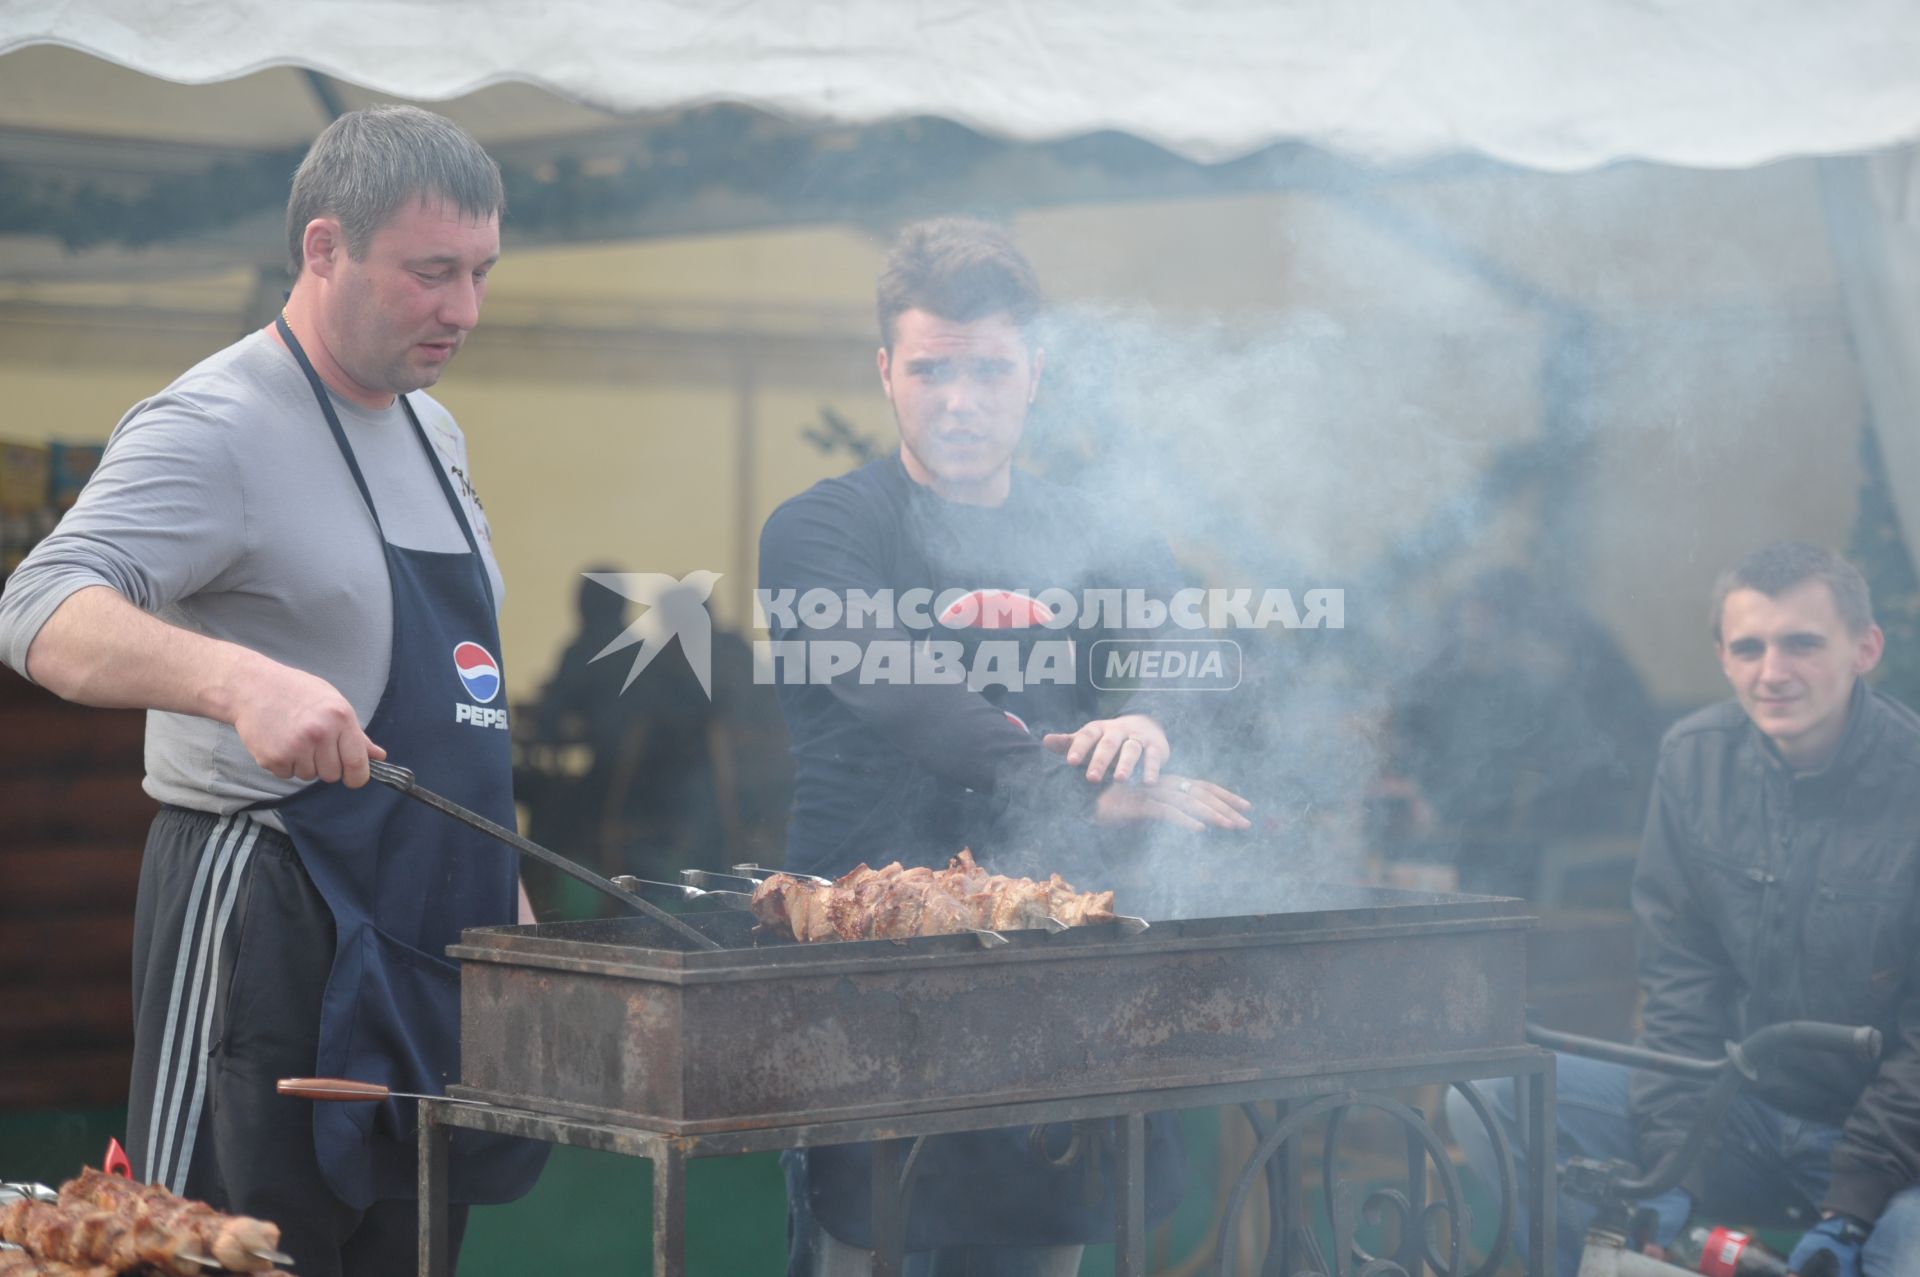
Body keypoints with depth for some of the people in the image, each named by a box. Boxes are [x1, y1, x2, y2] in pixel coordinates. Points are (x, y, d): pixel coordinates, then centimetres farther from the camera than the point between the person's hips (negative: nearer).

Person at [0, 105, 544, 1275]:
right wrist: (240, 679, -41)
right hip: (268, 935, -8)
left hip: (430, 938, 8)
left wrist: (498, 883, 19)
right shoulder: (216, 425, -11)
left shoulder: (432, 434, 16)